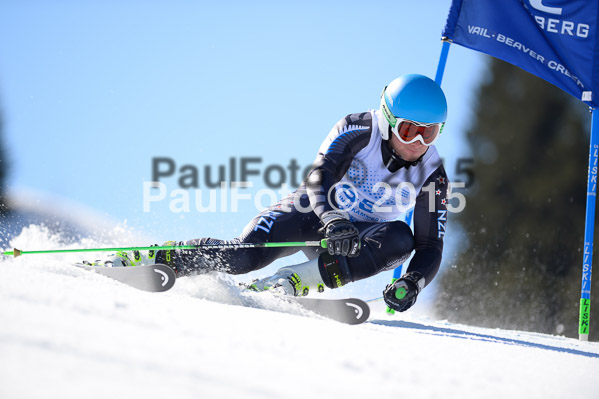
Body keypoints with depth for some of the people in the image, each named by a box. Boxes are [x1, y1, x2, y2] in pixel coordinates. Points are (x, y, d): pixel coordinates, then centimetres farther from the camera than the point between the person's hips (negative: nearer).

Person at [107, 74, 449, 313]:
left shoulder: (432, 176, -13)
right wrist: (332, 220, -52)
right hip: (313, 210, -2)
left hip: (357, 236, 3)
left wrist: (411, 283, -33)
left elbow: (430, 247, -12)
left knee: (399, 239, -32)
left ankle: (288, 284, -35)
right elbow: (319, 177, -31)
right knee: (244, 256, -29)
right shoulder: (359, 130, -19)